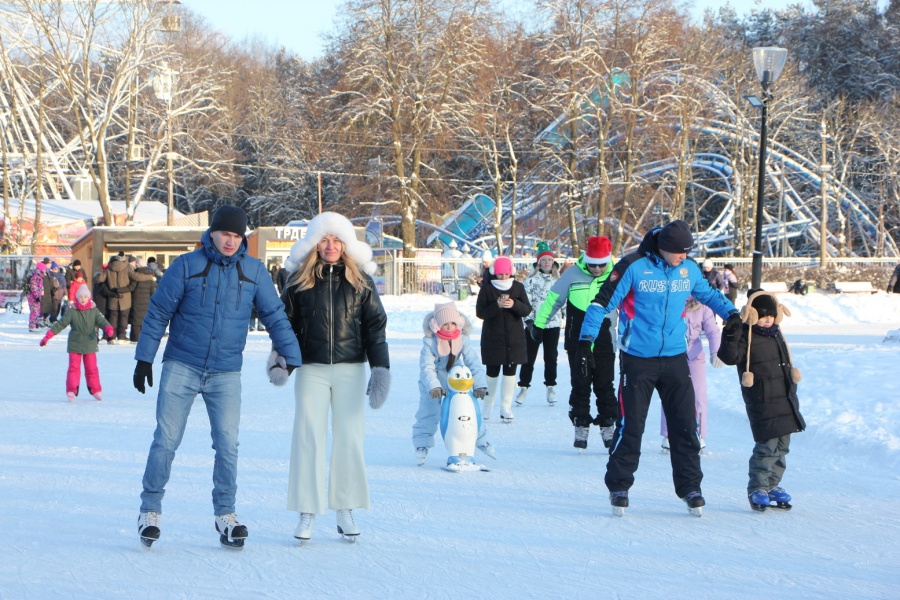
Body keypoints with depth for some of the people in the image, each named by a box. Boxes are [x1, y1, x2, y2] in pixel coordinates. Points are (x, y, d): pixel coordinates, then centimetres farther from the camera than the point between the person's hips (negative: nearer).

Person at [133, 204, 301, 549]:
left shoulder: (254, 271, 3)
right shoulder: (186, 266, -3)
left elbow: (275, 316, 9)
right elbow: (158, 312, 1)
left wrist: (291, 356, 4)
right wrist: (144, 359, 0)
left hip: (226, 374, 2)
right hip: (181, 368, -2)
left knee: (227, 445, -2)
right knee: (166, 440, -2)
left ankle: (225, 514, 9)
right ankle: (150, 510, 8)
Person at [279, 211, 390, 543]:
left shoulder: (360, 280, 5)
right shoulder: (299, 279, 4)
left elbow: (375, 326, 4)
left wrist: (380, 369, -4)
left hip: (350, 369, 1)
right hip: (311, 369, 0)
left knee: (350, 439, 4)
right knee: (308, 438, -4)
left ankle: (345, 512, 14)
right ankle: (307, 514, 2)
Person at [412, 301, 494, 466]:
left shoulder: (463, 339, -19)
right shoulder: (430, 342, -27)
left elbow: (474, 363, -21)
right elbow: (427, 367, -34)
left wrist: (480, 385, -34)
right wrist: (433, 386, -51)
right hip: (433, 382, -3)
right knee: (428, 412, -8)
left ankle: (481, 441, 25)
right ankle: (422, 445, 6)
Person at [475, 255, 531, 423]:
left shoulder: (518, 287, 3)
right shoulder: (487, 288, -2)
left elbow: (527, 310, -1)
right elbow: (480, 312, -7)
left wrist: (514, 305, -21)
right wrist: (497, 306, -23)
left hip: (514, 338, 2)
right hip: (492, 338, -2)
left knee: (510, 371, 1)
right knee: (492, 372, 2)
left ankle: (506, 408, 8)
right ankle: (487, 407, 17)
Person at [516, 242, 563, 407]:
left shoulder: (559, 281, 8)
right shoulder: (531, 280, -1)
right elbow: (525, 301, -6)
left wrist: (566, 314, 9)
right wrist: (529, 320, -14)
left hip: (553, 324, 2)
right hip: (534, 324, -2)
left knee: (551, 356, 7)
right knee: (529, 357, 2)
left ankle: (550, 387, 17)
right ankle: (523, 387, 10)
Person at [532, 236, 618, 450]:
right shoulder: (572, 275, -2)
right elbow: (553, 300, 8)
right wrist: (539, 324, 11)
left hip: (605, 344, 0)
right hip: (577, 342, 0)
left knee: (604, 386, 1)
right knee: (580, 386, 3)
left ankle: (608, 427, 10)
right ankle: (581, 428, 10)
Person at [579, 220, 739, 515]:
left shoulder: (689, 269, 4)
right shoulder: (633, 267, -11)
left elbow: (709, 294, 24)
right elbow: (602, 302, -7)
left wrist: (731, 313, 13)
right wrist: (586, 341, -11)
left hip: (675, 359, 4)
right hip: (637, 360, -4)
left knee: (685, 425, 2)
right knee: (630, 425, 0)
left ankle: (690, 486, 11)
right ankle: (619, 486, 13)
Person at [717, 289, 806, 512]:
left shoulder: (776, 334, 15)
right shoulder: (746, 336, -10)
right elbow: (730, 356, -24)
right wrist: (731, 335, -37)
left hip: (786, 400, 8)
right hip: (762, 403, -8)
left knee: (782, 445, 12)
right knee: (768, 445, -13)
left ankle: (773, 484, 24)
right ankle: (757, 488, -2)